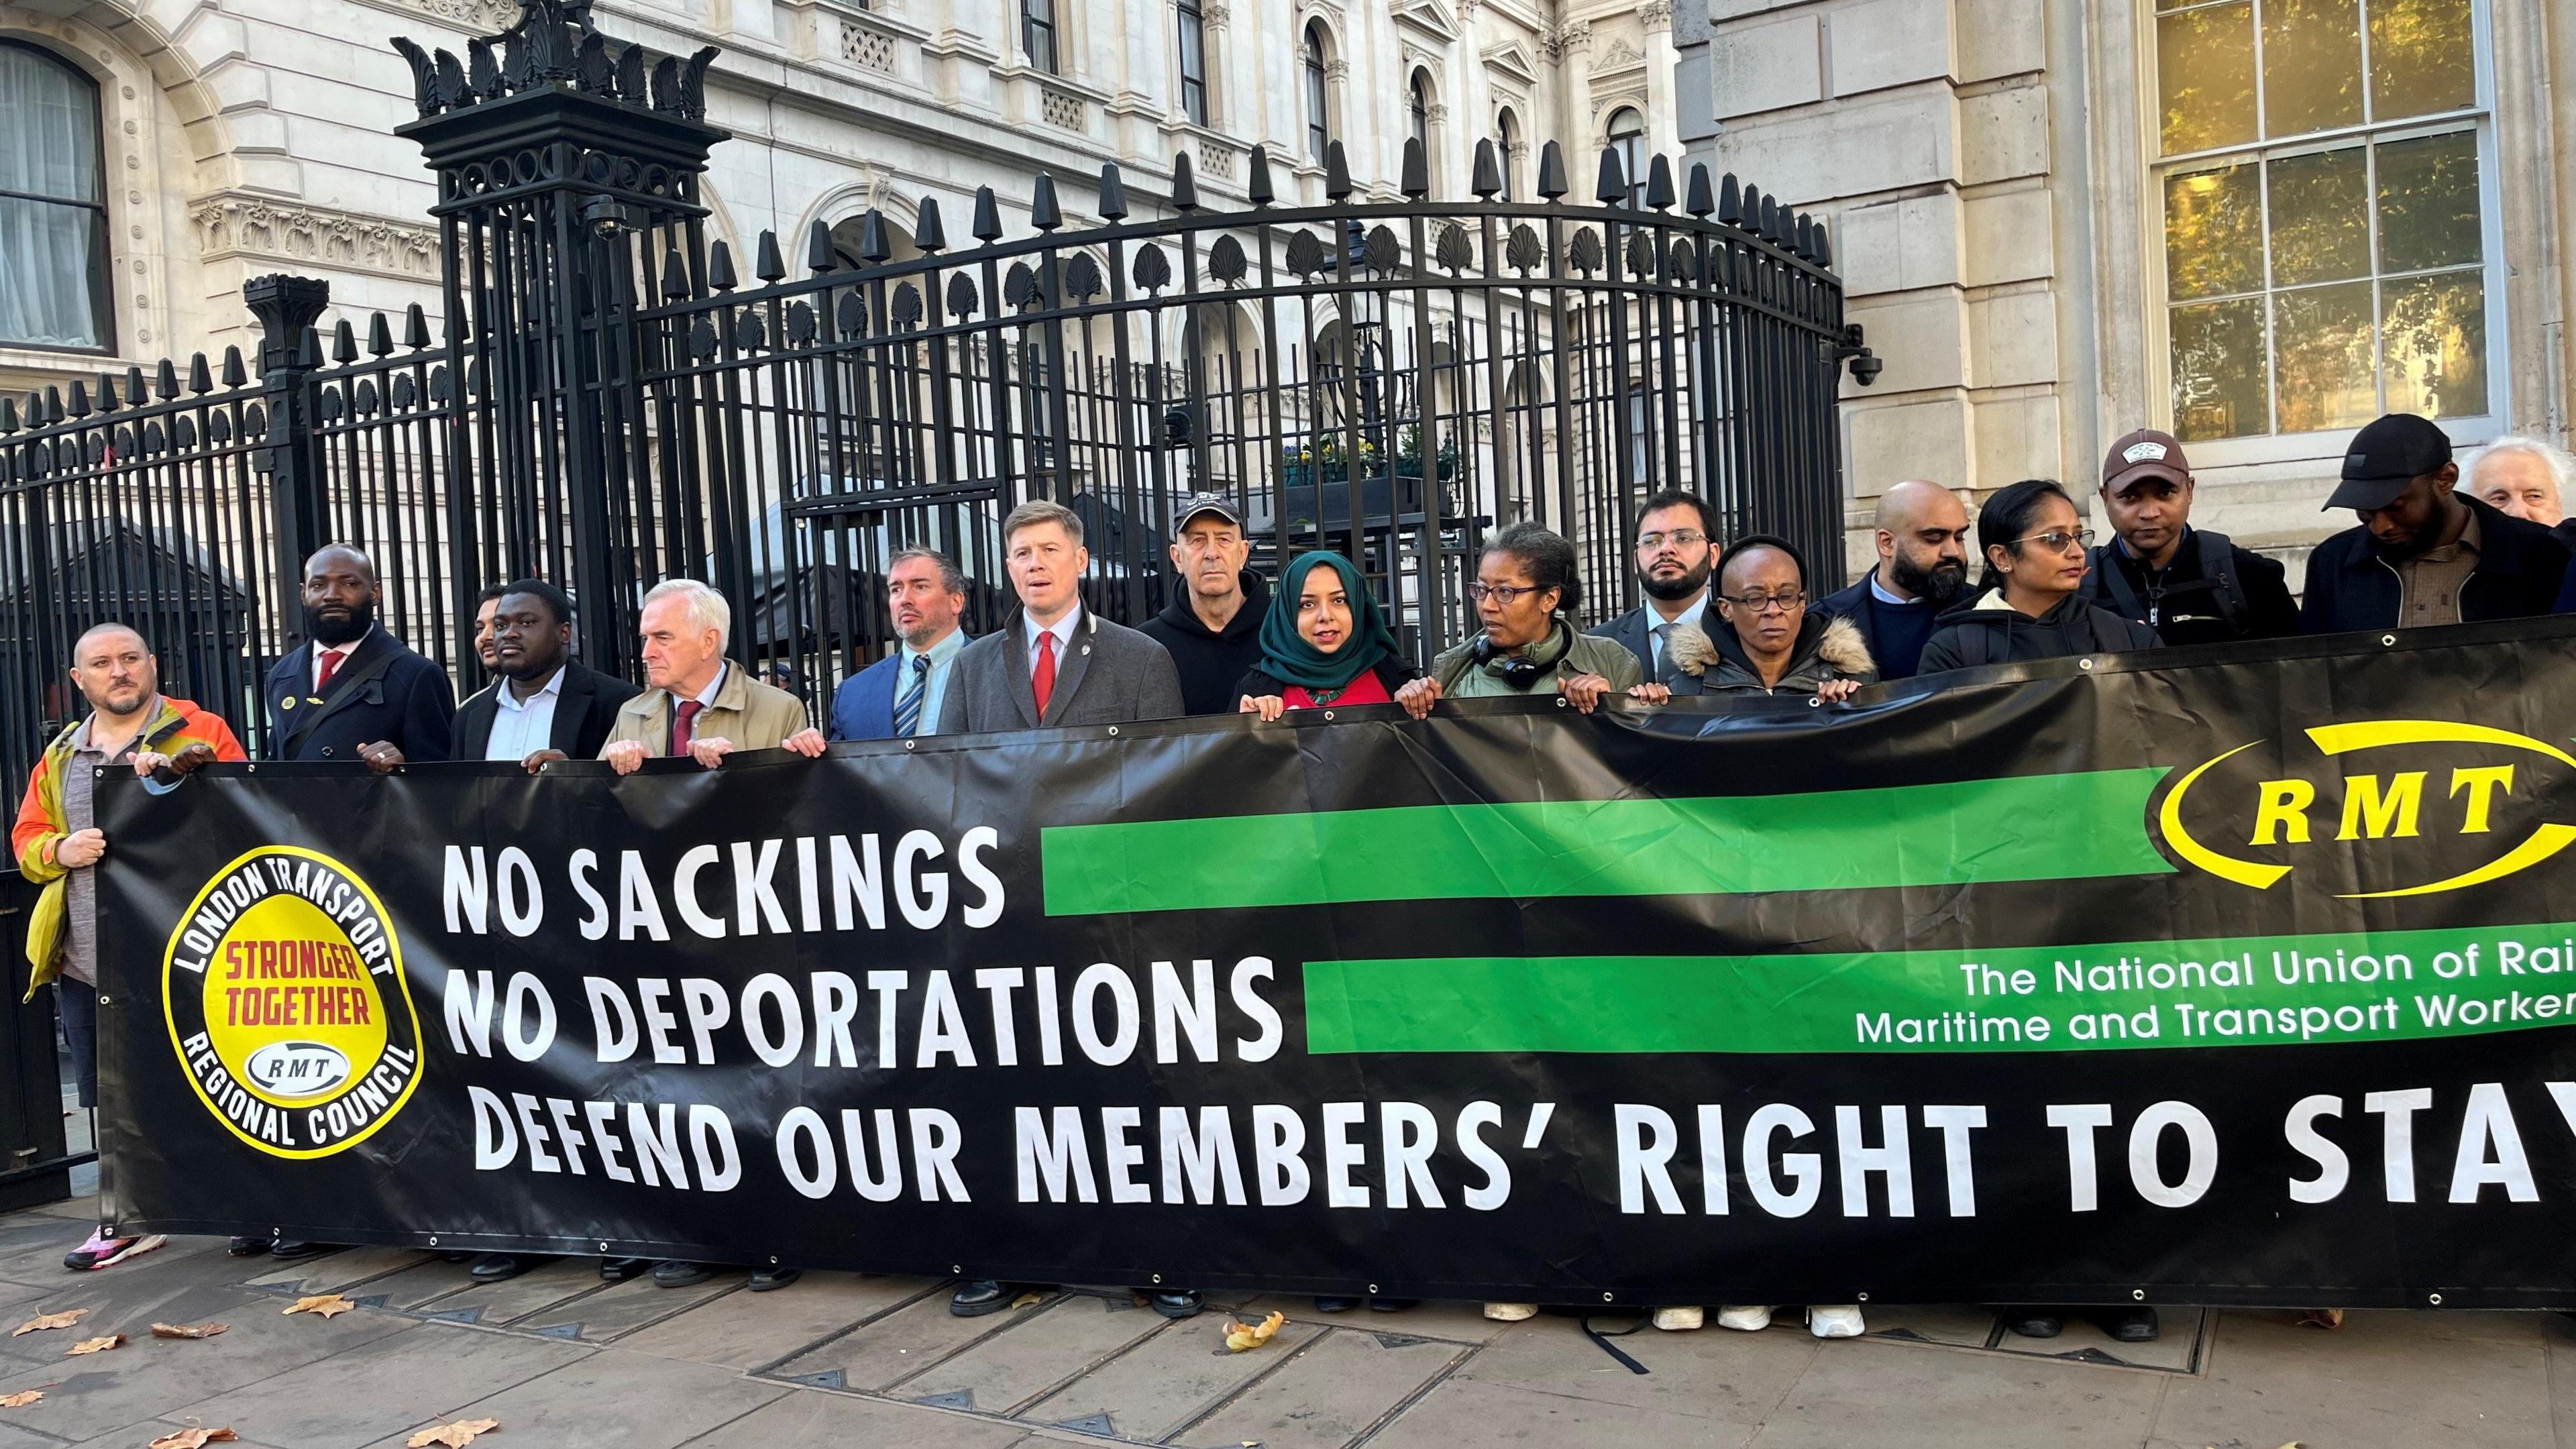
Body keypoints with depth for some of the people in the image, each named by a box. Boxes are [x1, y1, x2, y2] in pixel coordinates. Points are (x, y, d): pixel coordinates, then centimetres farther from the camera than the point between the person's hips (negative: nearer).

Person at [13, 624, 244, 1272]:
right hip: (85, 964, 5)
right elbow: (27, 838, 17)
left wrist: (179, 776, -22)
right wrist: (60, 851, -5)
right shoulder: (60, 756, 17)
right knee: (108, 1096, 11)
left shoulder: (201, 734, 1)